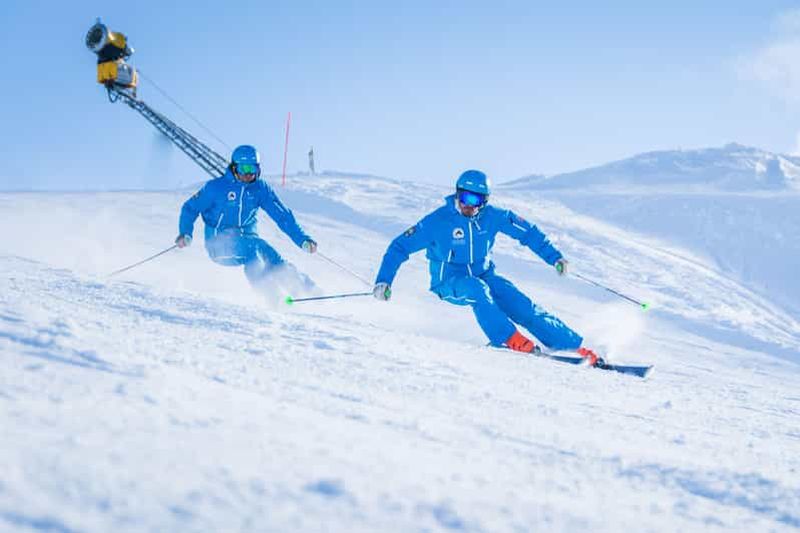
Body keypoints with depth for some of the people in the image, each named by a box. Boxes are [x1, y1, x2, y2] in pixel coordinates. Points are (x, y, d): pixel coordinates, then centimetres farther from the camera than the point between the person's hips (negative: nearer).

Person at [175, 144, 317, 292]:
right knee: (251, 246, -32)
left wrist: (303, 239, -9)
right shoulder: (216, 187, -7)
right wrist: (185, 234, -15)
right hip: (220, 245, -3)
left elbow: (282, 215, 1)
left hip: (248, 239, 3)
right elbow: (190, 208, 1)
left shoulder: (261, 188, 1)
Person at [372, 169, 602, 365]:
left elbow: (529, 232, 4)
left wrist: (555, 257, -2)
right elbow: (399, 247, -13)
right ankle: (510, 339, -35)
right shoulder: (438, 221, -17)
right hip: (449, 283, -3)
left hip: (484, 277, 3)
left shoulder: (493, 216, -8)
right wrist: (383, 281, -22)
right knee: (476, 288, -37)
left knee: (523, 306, -14)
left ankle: (579, 349, -12)